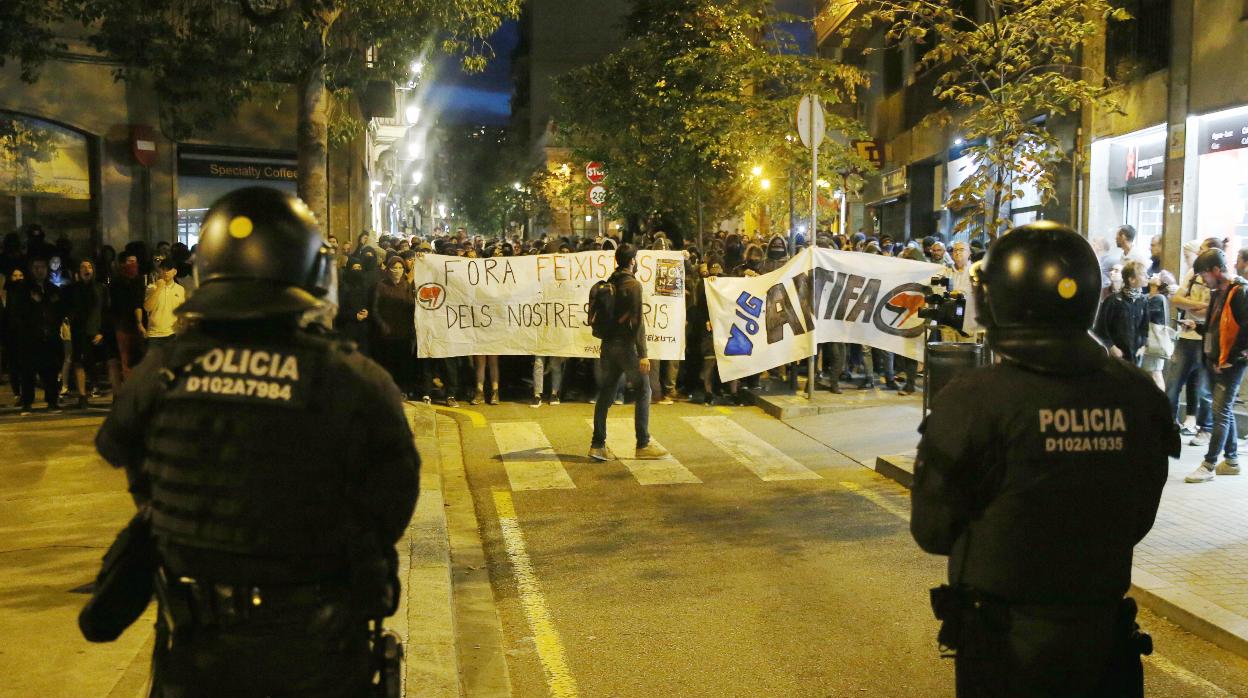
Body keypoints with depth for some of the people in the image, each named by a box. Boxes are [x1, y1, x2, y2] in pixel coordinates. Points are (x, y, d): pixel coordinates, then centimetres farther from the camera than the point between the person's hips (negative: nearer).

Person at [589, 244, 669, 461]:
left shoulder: (609, 283, 10)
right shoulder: (633, 284, -11)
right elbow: (637, 320, -16)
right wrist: (643, 354, -17)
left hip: (607, 344, 7)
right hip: (626, 345, -7)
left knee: (605, 394, 8)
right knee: (643, 390, 4)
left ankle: (598, 445, 7)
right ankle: (643, 445, 5)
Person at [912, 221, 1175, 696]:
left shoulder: (973, 400, -24)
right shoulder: (1138, 396, -10)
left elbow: (932, 531, -13)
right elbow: (1138, 519, 3)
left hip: (1005, 642, -3)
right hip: (1102, 636, 4)